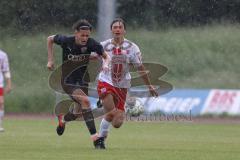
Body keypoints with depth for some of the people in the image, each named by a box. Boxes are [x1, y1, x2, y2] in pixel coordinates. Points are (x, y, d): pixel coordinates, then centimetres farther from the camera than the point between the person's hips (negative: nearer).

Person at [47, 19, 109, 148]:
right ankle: (94, 137, -29)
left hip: (82, 79, 4)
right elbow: (50, 39, 2)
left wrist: (105, 64, -25)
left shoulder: (91, 44, -15)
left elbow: (105, 56, -2)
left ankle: (63, 119, 48)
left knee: (80, 111, 10)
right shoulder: (66, 41, -17)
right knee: (85, 100, -28)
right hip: (68, 80, -4)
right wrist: (50, 60, -1)